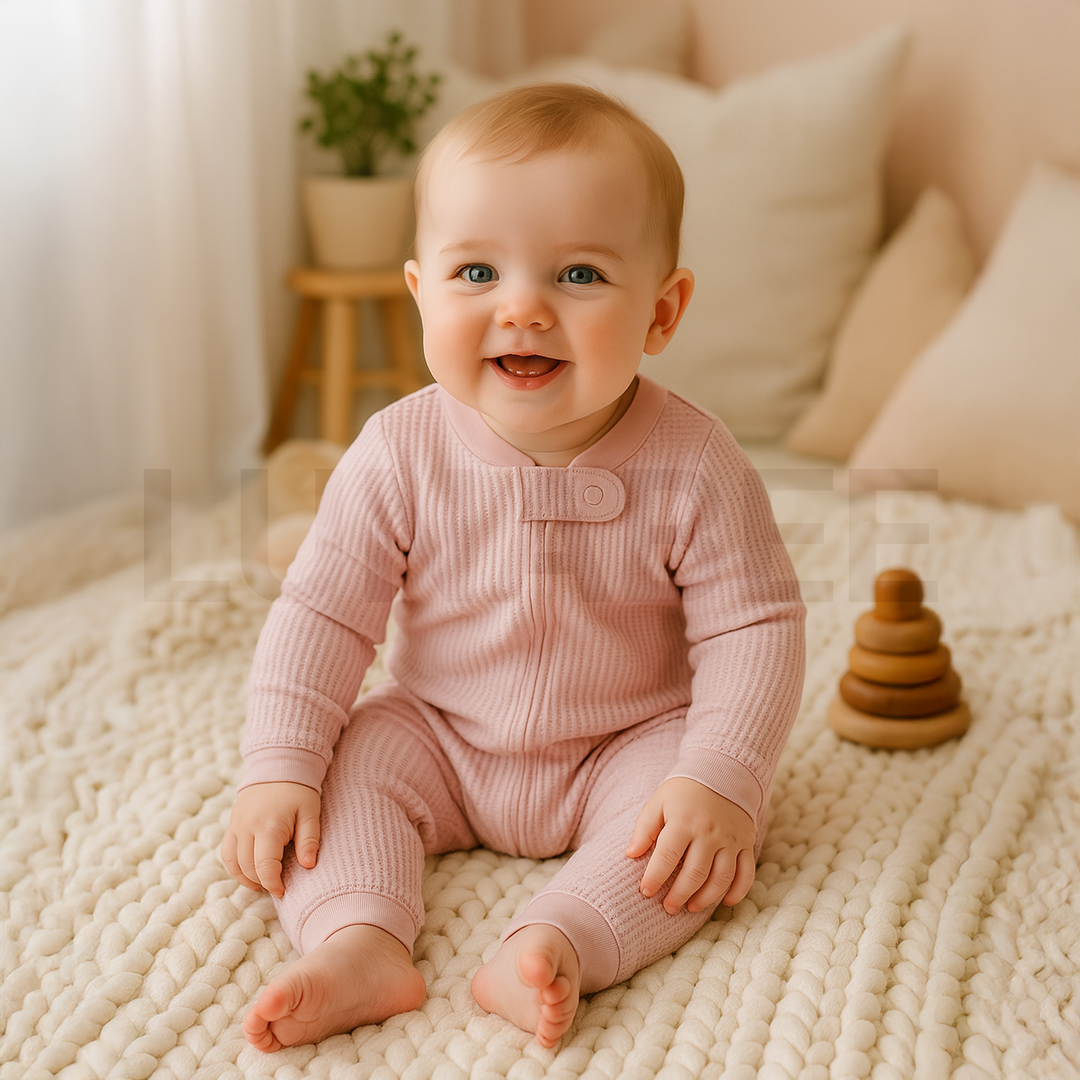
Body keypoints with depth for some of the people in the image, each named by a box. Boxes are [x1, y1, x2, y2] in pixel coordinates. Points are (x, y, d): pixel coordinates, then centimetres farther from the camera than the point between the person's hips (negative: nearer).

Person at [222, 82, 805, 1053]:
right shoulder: (400, 455, -17)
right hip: (438, 741, 2)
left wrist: (721, 779, -27)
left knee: (711, 826, -26)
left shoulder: (693, 468, -21)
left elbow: (754, 629, -16)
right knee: (350, 761, -19)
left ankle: (558, 945, -37)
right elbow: (323, 611, -11)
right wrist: (278, 769, -18)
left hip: (629, 747, -1)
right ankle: (358, 944, -31)